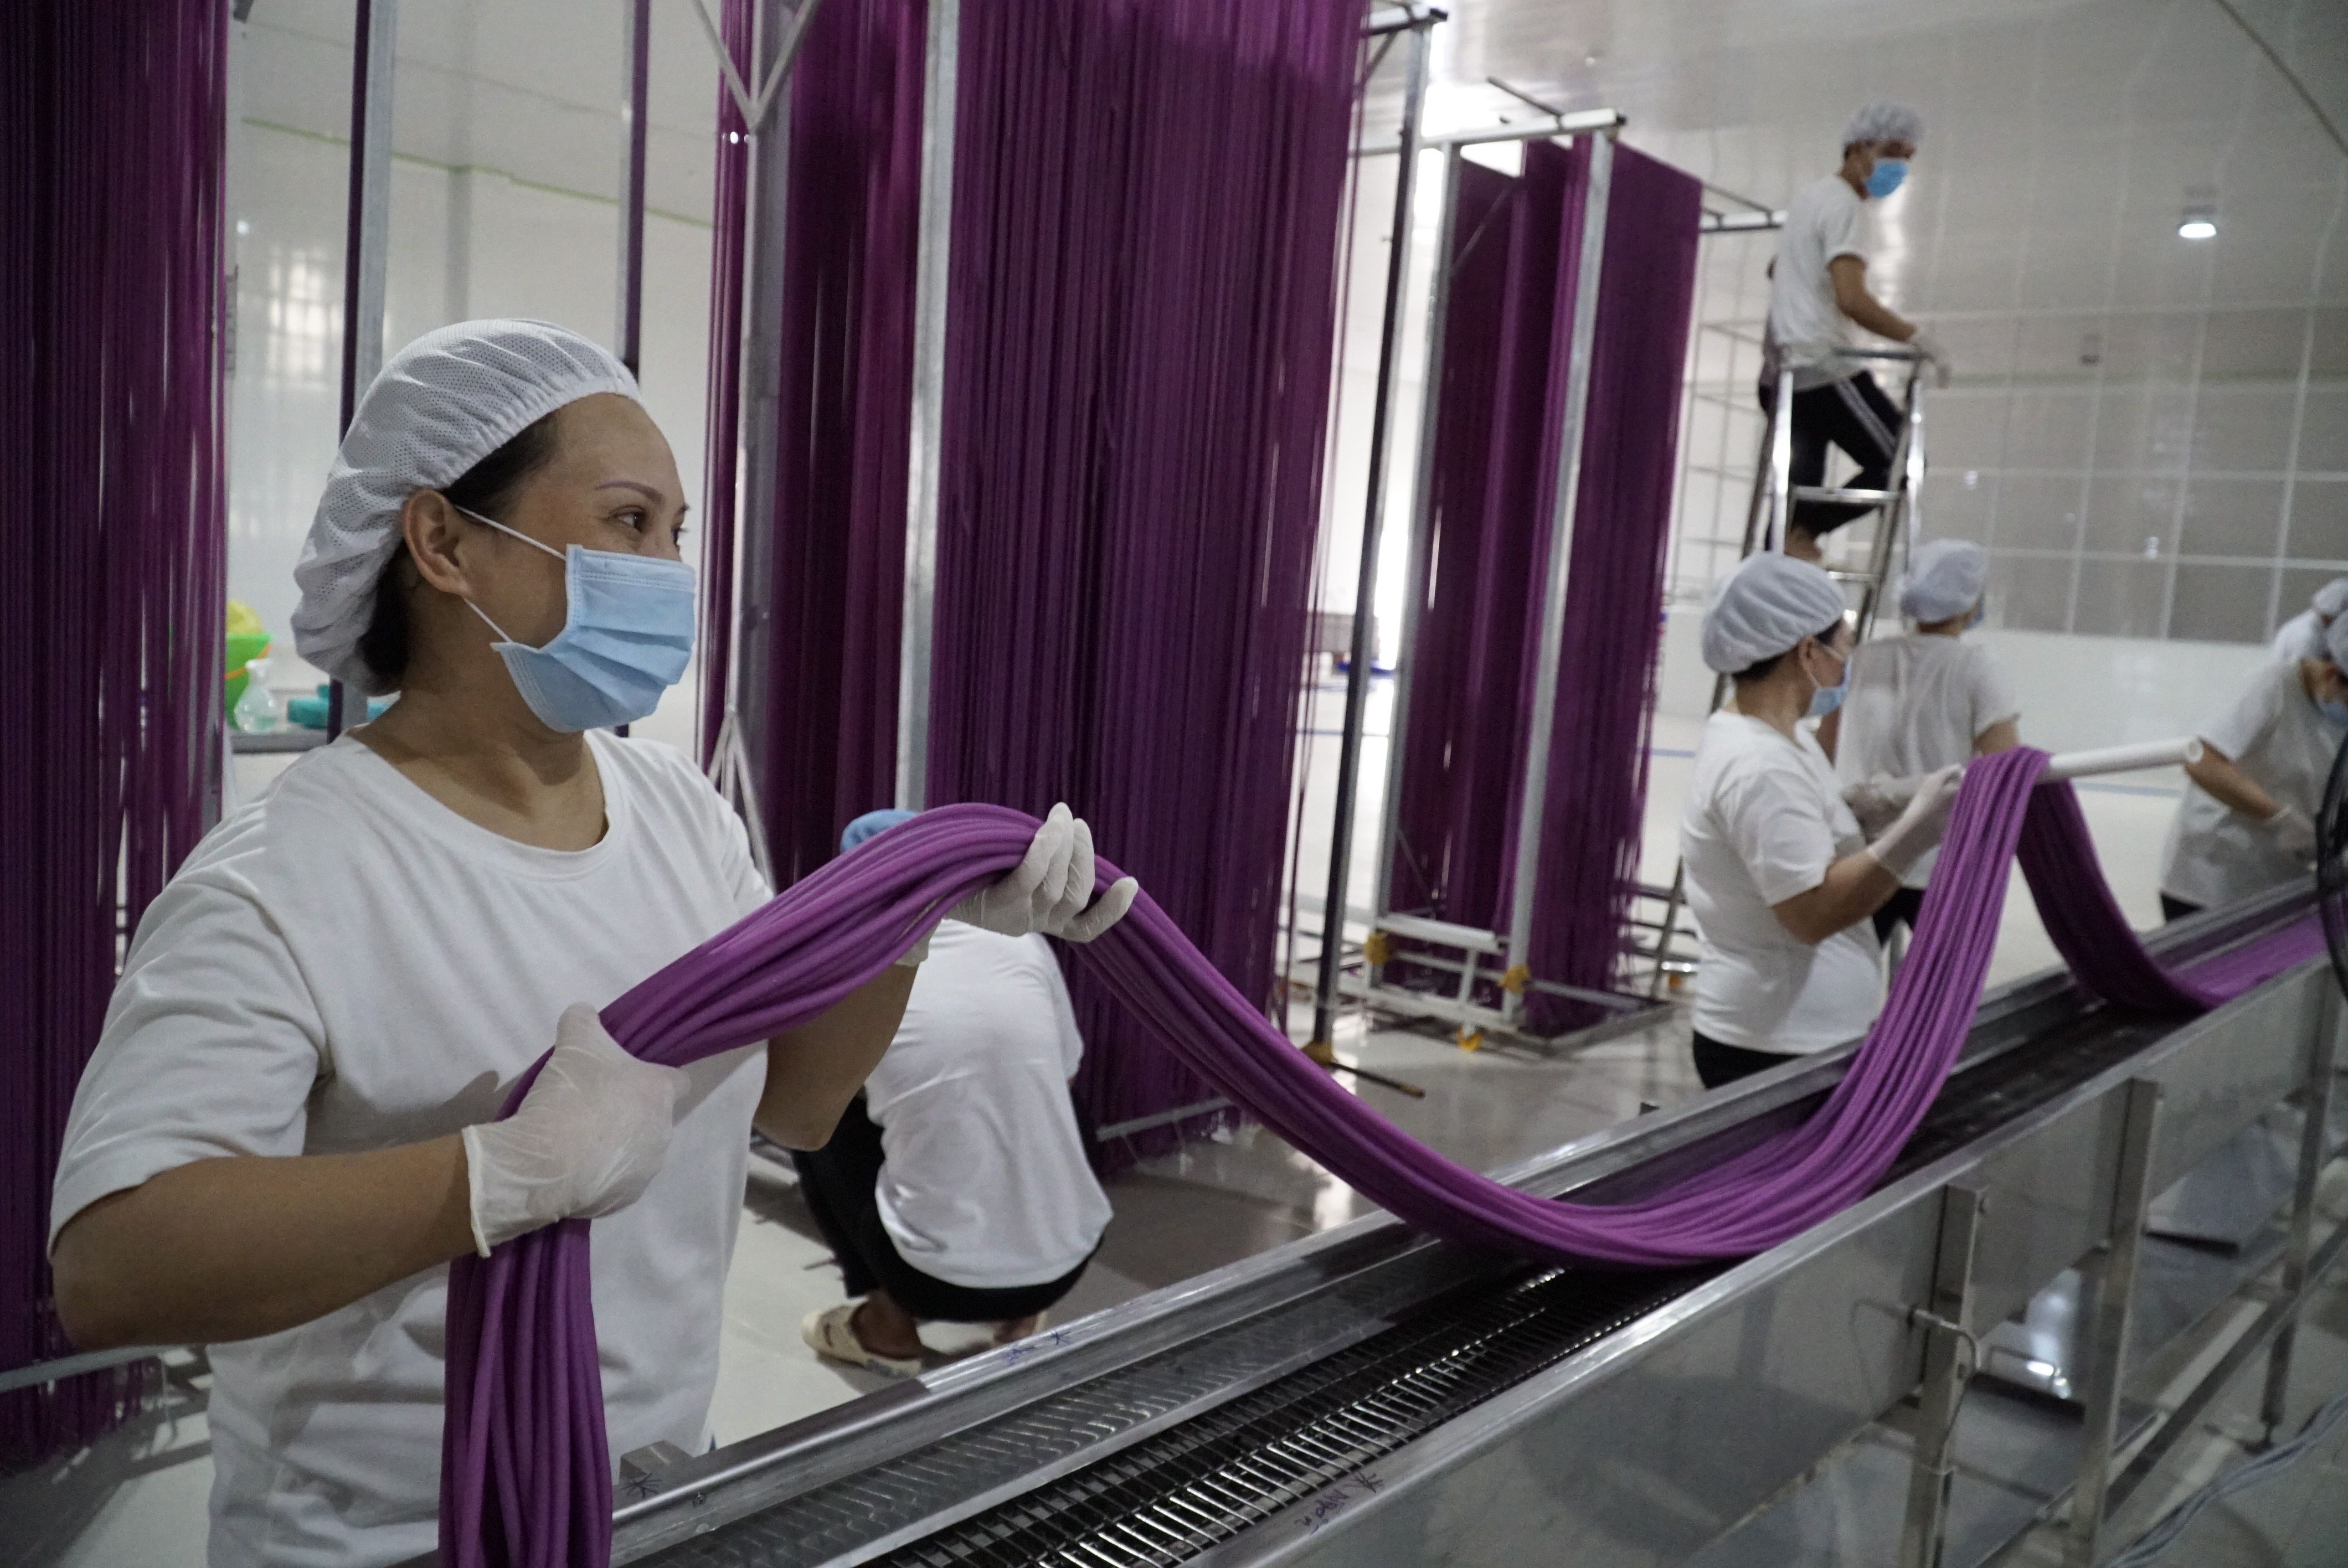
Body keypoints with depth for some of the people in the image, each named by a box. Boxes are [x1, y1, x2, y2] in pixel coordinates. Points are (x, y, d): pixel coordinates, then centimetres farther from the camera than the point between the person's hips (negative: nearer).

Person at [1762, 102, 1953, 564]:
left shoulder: (1809, 196, 20)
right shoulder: (1844, 205, -10)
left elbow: (1777, 270, 37)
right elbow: (1852, 300, -21)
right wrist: (1918, 338, -15)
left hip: (1781, 373, 9)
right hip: (1825, 370, -9)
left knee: (1799, 491, 6)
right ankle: (1804, 530, -11)